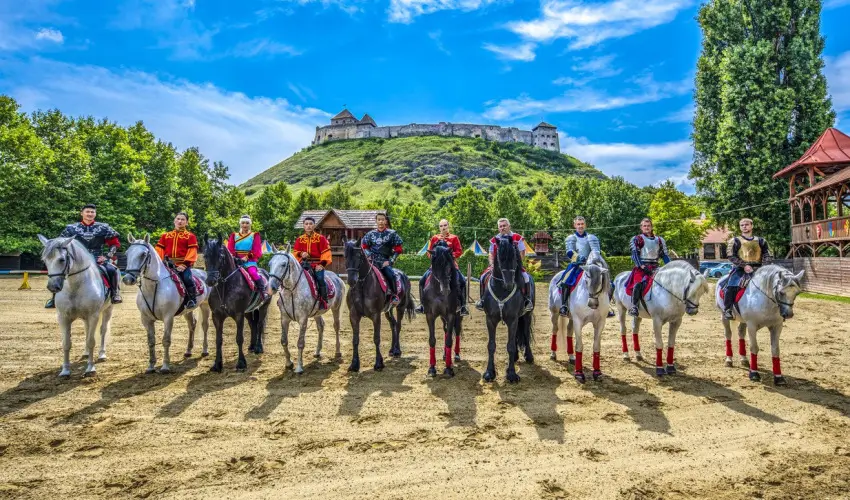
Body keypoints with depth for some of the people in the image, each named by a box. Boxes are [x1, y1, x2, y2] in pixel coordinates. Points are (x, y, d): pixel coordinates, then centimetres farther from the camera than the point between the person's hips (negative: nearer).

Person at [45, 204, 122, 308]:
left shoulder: (103, 228, 4)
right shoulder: (71, 228, 7)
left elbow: (115, 243, 7)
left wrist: (107, 256, -4)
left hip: (98, 260, -1)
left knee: (112, 270, -29)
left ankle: (115, 293, -4)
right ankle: (55, 298, -2)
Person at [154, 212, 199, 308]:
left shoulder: (190, 236, 5)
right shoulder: (166, 236, 17)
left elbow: (192, 253, -4)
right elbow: (159, 250, 12)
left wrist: (185, 264, -15)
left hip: (183, 265, -4)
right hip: (169, 264, 4)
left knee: (187, 278, -27)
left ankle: (192, 299, -14)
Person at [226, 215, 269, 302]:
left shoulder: (255, 236, 7)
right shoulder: (234, 236, 15)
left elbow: (257, 252, -2)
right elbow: (230, 250, 9)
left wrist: (247, 257, -16)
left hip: (250, 261, -3)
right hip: (236, 261, 3)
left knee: (253, 272, -30)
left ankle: (263, 291, -18)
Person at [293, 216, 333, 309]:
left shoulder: (321, 238, 1)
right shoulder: (299, 239, 9)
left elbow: (326, 253, -1)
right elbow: (295, 252, 11)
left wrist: (322, 264, -14)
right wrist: (301, 254, -12)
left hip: (317, 264, -3)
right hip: (304, 264, 3)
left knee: (320, 279, -21)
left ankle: (324, 301, -12)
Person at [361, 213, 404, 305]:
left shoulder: (392, 234, 4)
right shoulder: (371, 234, 11)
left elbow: (398, 249, 3)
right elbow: (364, 246, 18)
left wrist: (390, 261, -5)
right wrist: (369, 254, -1)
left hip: (385, 262, -3)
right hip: (372, 261, 3)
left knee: (390, 275, -29)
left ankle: (394, 295, -10)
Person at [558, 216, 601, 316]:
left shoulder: (592, 238, 14)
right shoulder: (570, 238, 10)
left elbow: (596, 251, 3)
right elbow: (570, 252, -5)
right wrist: (579, 257, -23)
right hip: (576, 265, -2)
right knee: (565, 282, -28)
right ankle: (564, 305, -18)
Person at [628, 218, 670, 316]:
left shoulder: (659, 240, 19)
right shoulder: (636, 240, 7)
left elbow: (664, 255, 17)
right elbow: (635, 254, -3)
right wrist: (642, 266, -17)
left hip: (655, 267, 4)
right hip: (641, 267, -4)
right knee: (639, 282, -30)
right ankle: (633, 306, -32)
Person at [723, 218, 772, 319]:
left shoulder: (760, 241, 15)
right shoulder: (735, 241, 6)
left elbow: (768, 255, 12)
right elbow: (731, 256, -3)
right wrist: (744, 265, -15)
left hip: (757, 269, 3)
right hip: (740, 269, -3)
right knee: (731, 286, -26)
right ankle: (727, 310, -17)